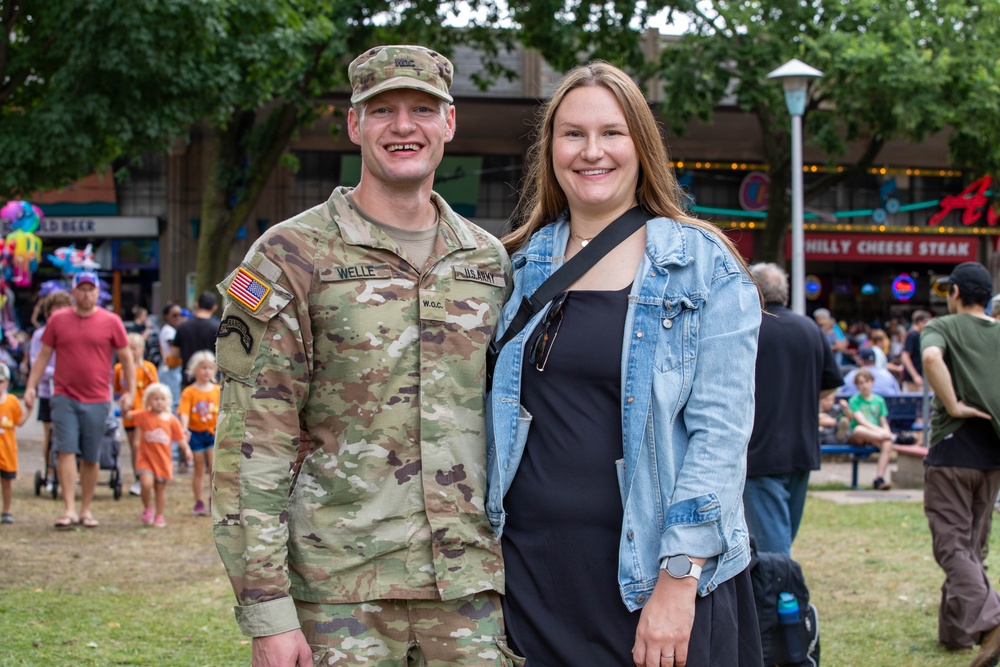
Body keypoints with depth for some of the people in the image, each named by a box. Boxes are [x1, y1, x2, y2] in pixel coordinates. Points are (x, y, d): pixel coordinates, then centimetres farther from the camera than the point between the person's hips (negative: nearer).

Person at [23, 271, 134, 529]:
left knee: (91, 458, 6)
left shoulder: (111, 322, 2)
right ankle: (69, 510, -10)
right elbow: (43, 355, 10)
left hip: (97, 400, 0)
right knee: (66, 451, -9)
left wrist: (130, 392, -1)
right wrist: (31, 386, 3)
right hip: (64, 397, 0)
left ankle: (85, 510, 18)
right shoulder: (58, 320, 5)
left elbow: (126, 358, 7)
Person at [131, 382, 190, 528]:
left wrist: (186, 449, -5)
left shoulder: (171, 419, -1)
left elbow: (179, 437, 5)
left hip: (163, 459, 2)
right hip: (146, 457, -2)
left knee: (161, 488, 11)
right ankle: (147, 509, 6)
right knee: (146, 483, -20)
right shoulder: (143, 415, -4)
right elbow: (128, 415, -13)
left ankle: (159, 516, 26)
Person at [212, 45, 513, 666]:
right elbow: (251, 444, -7)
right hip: (338, 587, -4)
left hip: (470, 588, 4)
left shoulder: (490, 260, 11)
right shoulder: (291, 258, -3)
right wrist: (267, 608, -13)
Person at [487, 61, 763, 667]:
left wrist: (678, 582, -17)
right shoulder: (522, 267, 10)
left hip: (649, 573, -3)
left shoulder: (706, 268, -3)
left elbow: (720, 432, -9)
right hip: (533, 567, 3)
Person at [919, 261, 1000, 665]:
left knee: (953, 544, -4)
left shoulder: (943, 328, -4)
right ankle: (955, 630, 22)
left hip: (952, 450, -5)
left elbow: (931, 357, -28)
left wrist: (953, 405, -19)